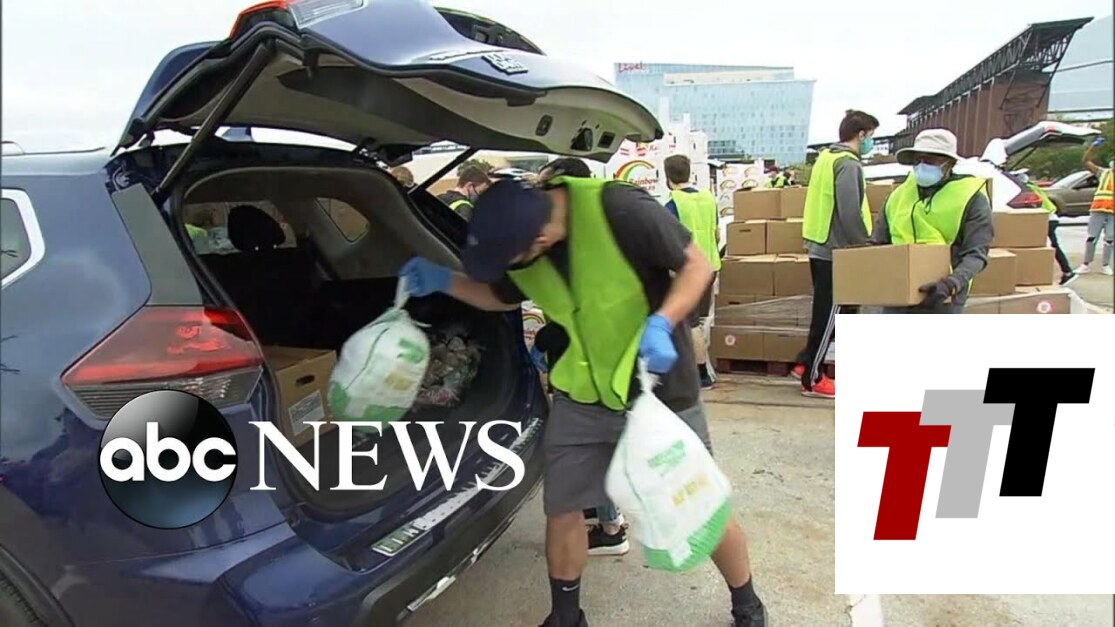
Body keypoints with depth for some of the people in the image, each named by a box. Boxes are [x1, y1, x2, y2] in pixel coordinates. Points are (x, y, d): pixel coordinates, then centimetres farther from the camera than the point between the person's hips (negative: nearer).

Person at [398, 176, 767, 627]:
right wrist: (443, 282, -3)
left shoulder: (620, 211, -28)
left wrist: (661, 324, -32)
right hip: (581, 396, 5)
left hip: (659, 392, -4)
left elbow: (696, 266, -17)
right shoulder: (516, 232, -8)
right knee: (561, 508, 11)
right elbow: (503, 297, 12)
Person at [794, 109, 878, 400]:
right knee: (828, 315, 0)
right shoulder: (849, 164, -16)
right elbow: (851, 214, -23)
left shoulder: (826, 157, 14)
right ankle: (813, 380, 8)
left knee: (826, 313, 18)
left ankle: (805, 363, 23)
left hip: (820, 247, 9)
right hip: (836, 251, -9)